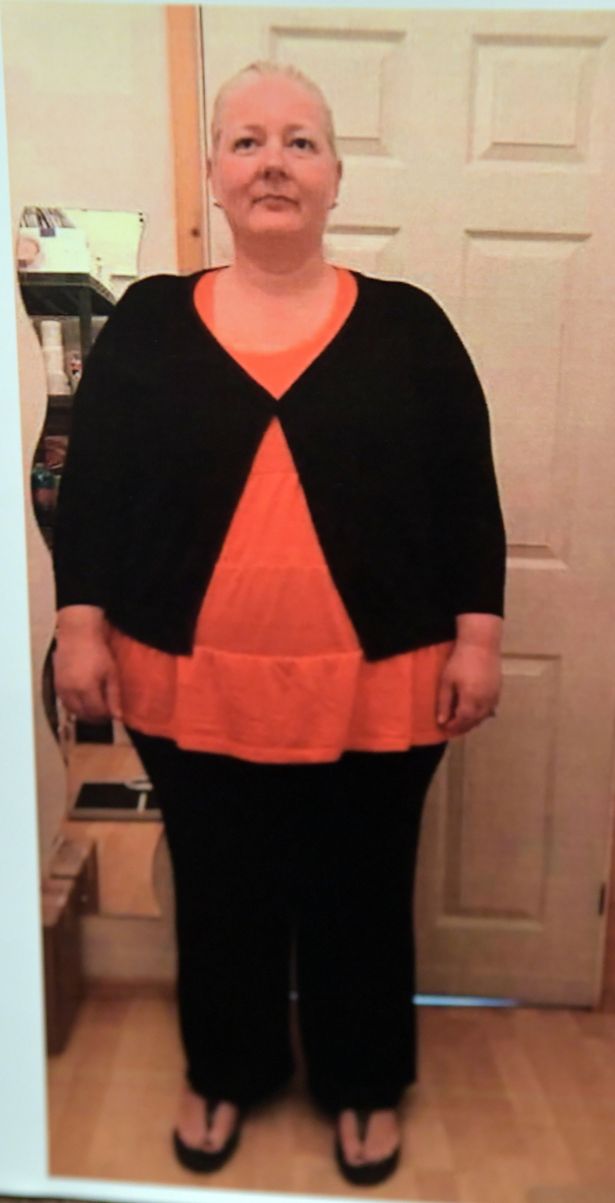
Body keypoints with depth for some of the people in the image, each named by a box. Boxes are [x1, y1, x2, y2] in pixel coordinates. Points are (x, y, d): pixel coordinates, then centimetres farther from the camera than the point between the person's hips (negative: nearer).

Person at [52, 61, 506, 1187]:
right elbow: (90, 485, 5)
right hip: (194, 684, 1)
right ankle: (224, 1073, 46)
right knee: (218, 893, 18)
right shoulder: (146, 321, 4)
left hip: (374, 686, 0)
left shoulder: (407, 324, 2)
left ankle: (364, 1084, 43)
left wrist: (477, 635, -2)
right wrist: (80, 623, -1)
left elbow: (468, 495, 2)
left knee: (361, 896, 16)